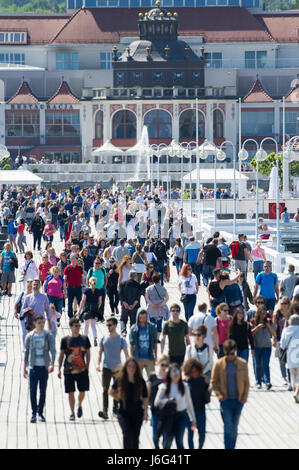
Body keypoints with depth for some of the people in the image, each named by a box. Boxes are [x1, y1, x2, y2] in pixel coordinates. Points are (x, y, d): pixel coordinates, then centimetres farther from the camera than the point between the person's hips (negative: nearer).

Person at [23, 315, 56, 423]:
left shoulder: (48, 336, 2)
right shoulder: (30, 336, 4)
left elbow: (53, 351, -3)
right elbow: (26, 352, 10)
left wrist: (52, 364, -18)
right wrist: (24, 368, 8)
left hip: (44, 367, 0)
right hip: (33, 367, 0)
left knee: (43, 391, 6)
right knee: (32, 390, -11)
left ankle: (40, 413, 15)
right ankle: (34, 413, -9)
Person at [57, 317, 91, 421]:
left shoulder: (84, 339, 4)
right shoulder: (65, 340, 0)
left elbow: (88, 353, 11)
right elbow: (61, 355, 5)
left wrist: (87, 366, 4)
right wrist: (59, 369, 1)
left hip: (82, 370, 1)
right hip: (69, 370, -1)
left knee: (82, 391, 2)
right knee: (71, 392, 1)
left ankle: (79, 405, 31)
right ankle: (72, 413, 10)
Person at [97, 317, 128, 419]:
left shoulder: (121, 340, -2)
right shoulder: (104, 338, 3)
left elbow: (126, 354, -4)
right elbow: (100, 352, 9)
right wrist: (98, 364, -4)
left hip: (118, 368, 0)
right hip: (106, 368, 0)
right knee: (105, 390, -9)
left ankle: (115, 408, 26)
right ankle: (105, 411, -15)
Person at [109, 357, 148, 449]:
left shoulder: (140, 381, -2)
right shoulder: (120, 380, -3)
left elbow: (145, 398, 4)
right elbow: (111, 392, 13)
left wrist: (145, 412, -2)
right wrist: (118, 399, 3)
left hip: (137, 413, 1)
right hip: (123, 412, -1)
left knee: (135, 436, 4)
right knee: (127, 433, -20)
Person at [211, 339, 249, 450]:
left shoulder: (242, 363, 1)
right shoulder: (219, 364, -2)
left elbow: (246, 382, 8)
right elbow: (213, 382, 4)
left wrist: (244, 397, 0)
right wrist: (219, 395, -6)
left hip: (238, 400, 2)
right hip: (226, 400, -2)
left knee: (234, 427, 12)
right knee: (228, 427, -11)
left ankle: (232, 447, 25)